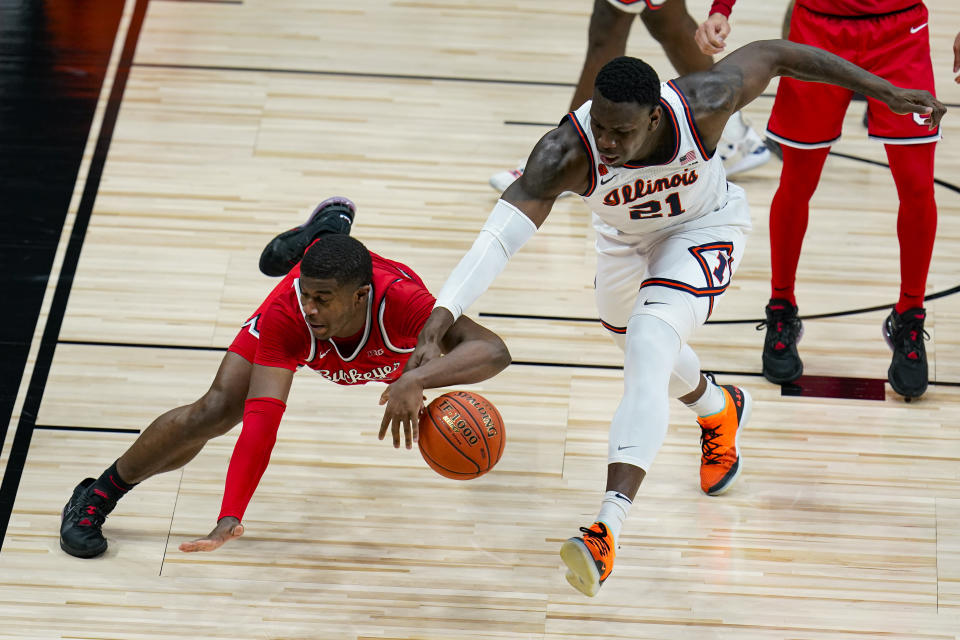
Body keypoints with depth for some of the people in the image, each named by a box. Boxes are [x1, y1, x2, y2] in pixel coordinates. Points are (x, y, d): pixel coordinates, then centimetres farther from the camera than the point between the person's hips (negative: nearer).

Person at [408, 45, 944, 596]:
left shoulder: (700, 104, -38)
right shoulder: (566, 152, -38)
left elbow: (773, 54, -21)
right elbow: (498, 236, -44)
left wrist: (887, 91, -16)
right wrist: (440, 319, -58)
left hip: (705, 228, -3)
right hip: (626, 236, 3)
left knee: (649, 347, -27)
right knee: (643, 350, 26)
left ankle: (608, 530, -35)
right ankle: (719, 412, 62)